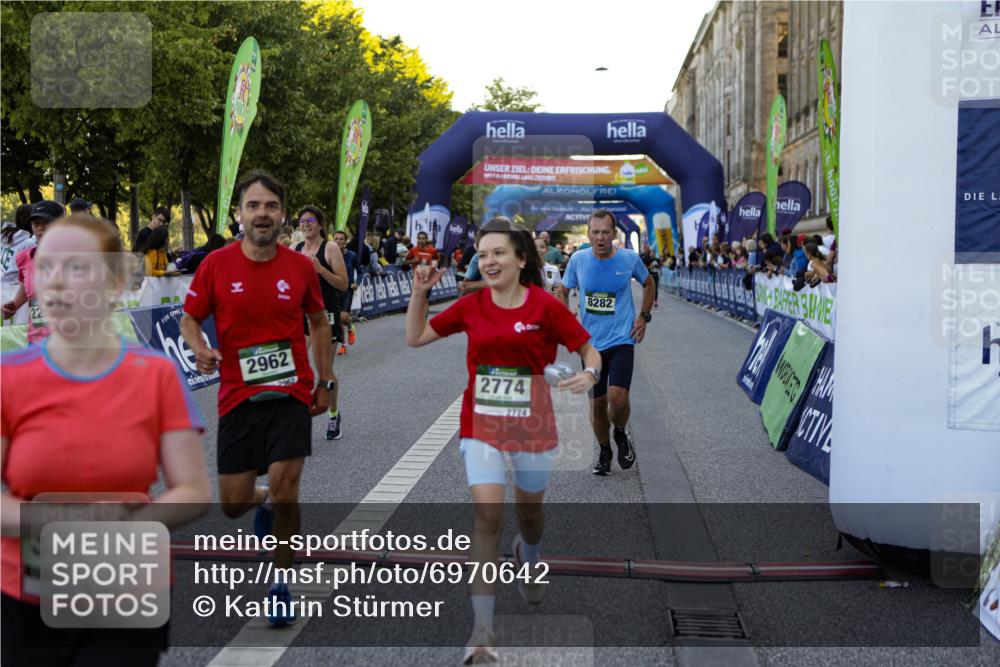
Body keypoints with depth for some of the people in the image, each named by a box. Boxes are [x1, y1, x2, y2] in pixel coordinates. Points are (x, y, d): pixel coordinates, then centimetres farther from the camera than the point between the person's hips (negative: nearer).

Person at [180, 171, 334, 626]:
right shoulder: (216, 265, -4)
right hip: (237, 398, 1)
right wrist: (200, 347, -18)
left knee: (284, 493, -11)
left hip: (292, 396, 0)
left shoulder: (301, 266, 0)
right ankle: (264, 503, 43)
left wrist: (325, 382, 9)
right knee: (233, 504, 4)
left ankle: (280, 585, 11)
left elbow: (319, 323, 13)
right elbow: (189, 319, 5)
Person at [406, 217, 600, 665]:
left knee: (529, 510, 18)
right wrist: (420, 292, -3)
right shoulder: (471, 306, -1)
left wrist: (590, 373, -24)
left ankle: (528, 557, 57)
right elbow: (416, 338, 9)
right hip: (481, 425, 1)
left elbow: (588, 349, -3)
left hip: (532, 424, 0)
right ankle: (482, 631, -11)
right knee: (487, 513, -14)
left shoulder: (545, 305, -10)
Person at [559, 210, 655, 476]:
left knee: (617, 397, -20)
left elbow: (648, 284, 13)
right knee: (597, 403, 8)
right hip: (590, 342, 2)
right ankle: (603, 451, 32)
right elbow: (564, 290, 13)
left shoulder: (630, 258, -6)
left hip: (622, 339, -2)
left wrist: (644, 316, 3)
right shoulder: (578, 259, -4)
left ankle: (621, 434, 13)